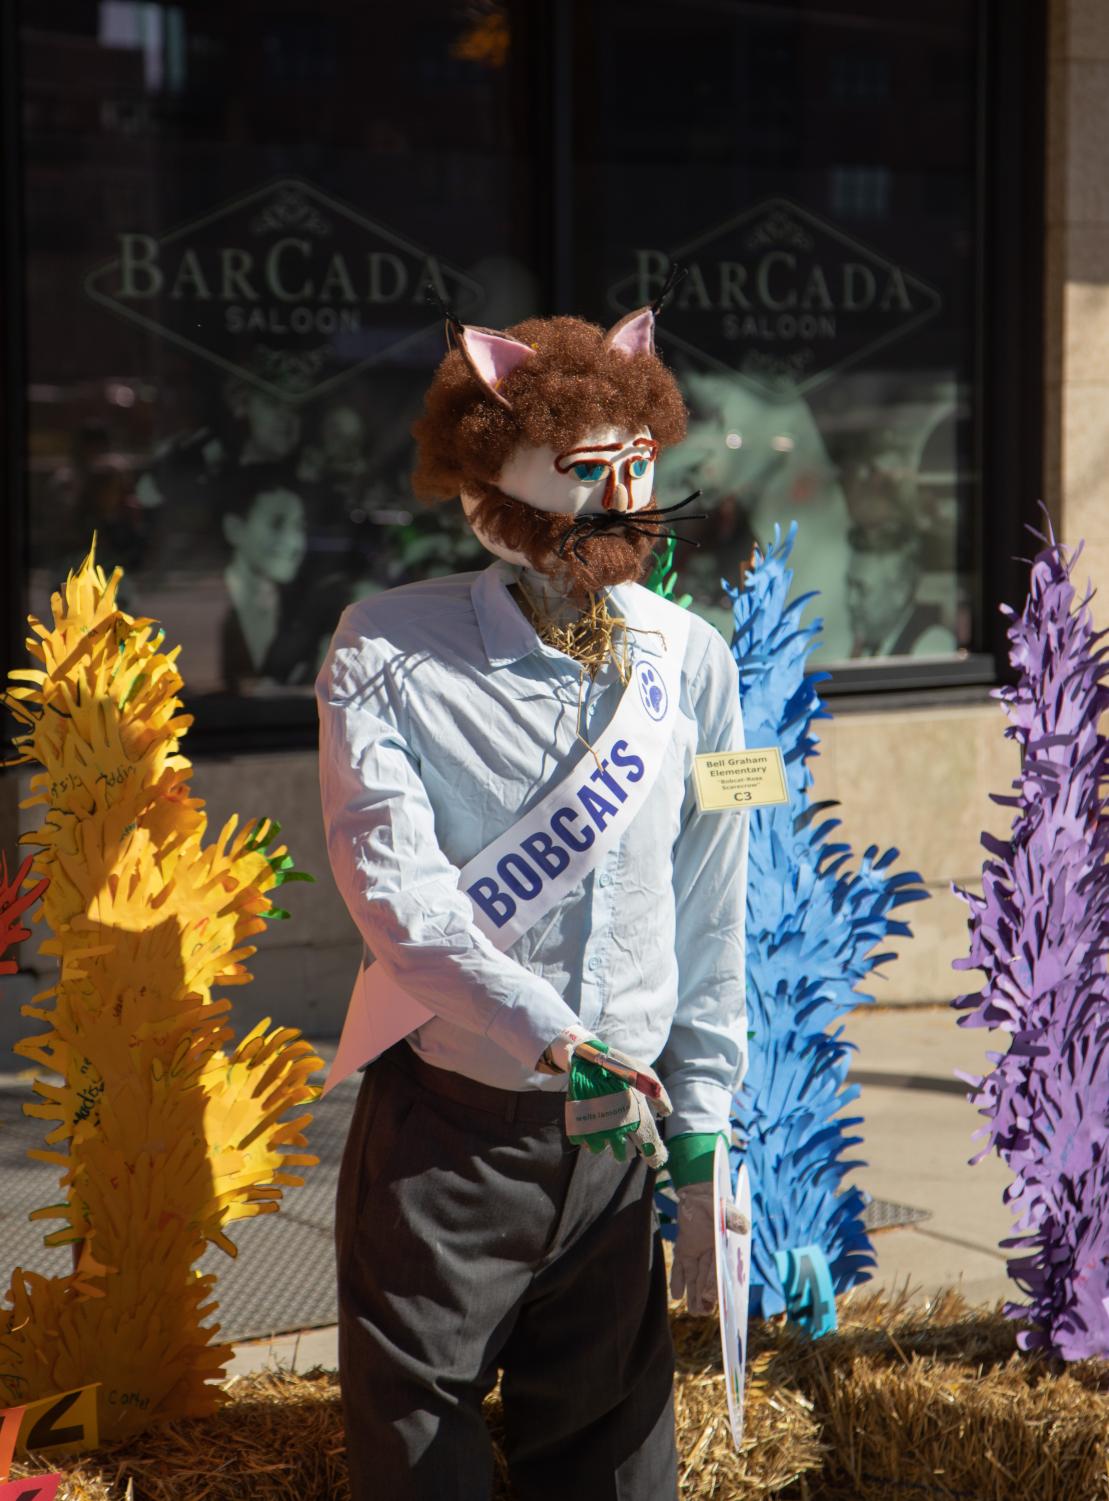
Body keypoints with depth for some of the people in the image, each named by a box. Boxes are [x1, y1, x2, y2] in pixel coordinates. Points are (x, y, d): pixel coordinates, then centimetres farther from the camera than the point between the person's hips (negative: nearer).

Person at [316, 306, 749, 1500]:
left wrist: (700, 1150, 7)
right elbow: (396, 890, -18)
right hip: (446, 1131, -3)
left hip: (620, 1130, 3)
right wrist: (559, 1043, -30)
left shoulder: (689, 661, 3)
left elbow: (710, 922, 7)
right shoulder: (389, 652, -7)